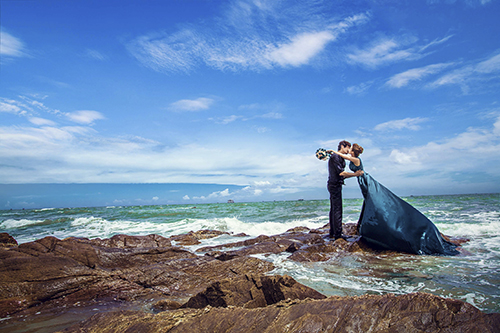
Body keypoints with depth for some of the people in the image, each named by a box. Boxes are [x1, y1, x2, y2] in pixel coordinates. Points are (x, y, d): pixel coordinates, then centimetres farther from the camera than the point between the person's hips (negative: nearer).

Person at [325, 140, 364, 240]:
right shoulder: (334, 157, -11)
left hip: (335, 186, 10)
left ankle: (333, 233, 20)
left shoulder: (340, 158, 20)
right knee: (337, 209, -9)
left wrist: (355, 173, 14)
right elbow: (341, 173, -17)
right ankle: (338, 235, -7)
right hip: (335, 185, -10)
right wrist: (355, 174, -9)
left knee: (333, 209, 13)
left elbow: (342, 175, 18)